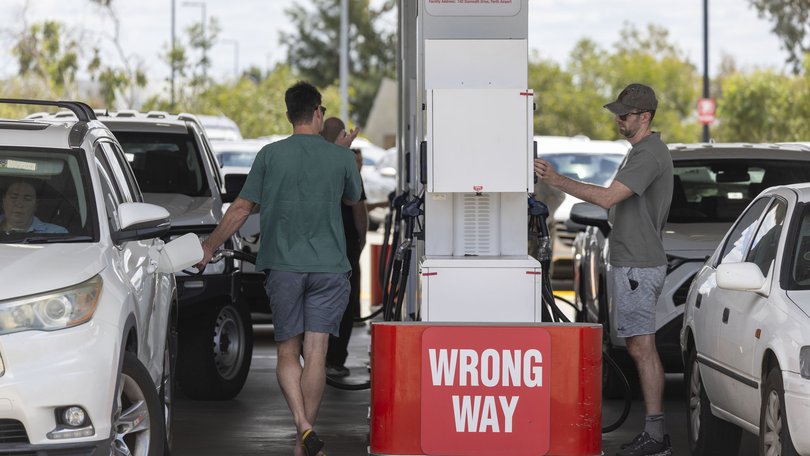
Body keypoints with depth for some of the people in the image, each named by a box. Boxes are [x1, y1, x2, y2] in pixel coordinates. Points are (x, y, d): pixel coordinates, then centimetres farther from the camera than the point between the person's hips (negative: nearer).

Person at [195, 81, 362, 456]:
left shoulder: (271, 155, -1)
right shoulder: (340, 157, 1)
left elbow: (242, 208, 2)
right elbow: (352, 198, 20)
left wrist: (210, 246, 14)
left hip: (283, 266, 0)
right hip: (329, 267, 0)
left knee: (288, 352, 6)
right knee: (315, 354, 1)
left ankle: (302, 425, -14)